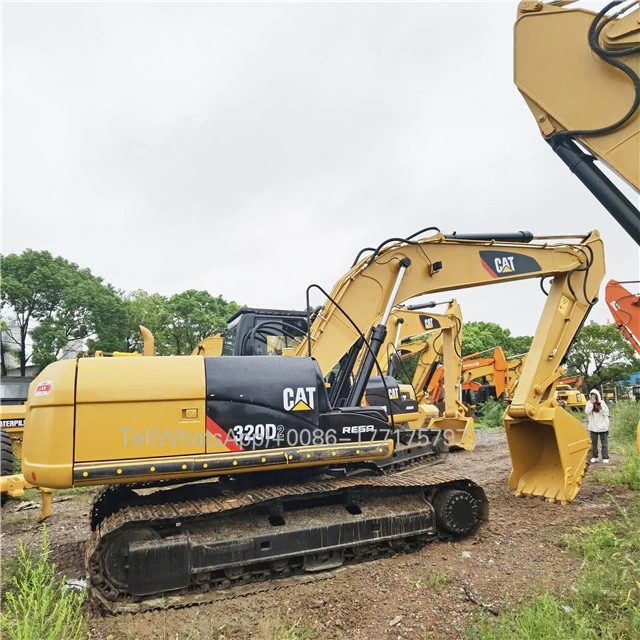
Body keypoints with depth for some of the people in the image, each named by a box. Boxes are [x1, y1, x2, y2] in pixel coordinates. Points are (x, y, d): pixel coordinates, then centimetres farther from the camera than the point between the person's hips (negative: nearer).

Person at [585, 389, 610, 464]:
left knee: (604, 443, 2)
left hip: (602, 426, -2)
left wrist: (600, 408, -22)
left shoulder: (602, 402, -3)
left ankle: (605, 458, 6)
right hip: (593, 427, 2)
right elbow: (587, 411, -14)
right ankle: (594, 457, 16)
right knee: (593, 443, 8)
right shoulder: (589, 403, 1)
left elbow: (606, 412, -7)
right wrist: (592, 403, -18)